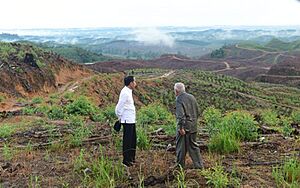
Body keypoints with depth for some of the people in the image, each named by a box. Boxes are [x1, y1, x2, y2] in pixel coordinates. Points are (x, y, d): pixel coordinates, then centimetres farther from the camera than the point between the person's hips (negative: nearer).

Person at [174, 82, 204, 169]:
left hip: (184, 127, -7)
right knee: (193, 146, 16)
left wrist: (181, 127, -21)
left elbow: (181, 115, -23)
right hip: (193, 127, 7)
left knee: (181, 147, 6)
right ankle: (199, 165, 18)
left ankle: (180, 166, 16)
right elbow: (197, 112, 16)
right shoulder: (192, 97, 10)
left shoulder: (179, 99, -14)